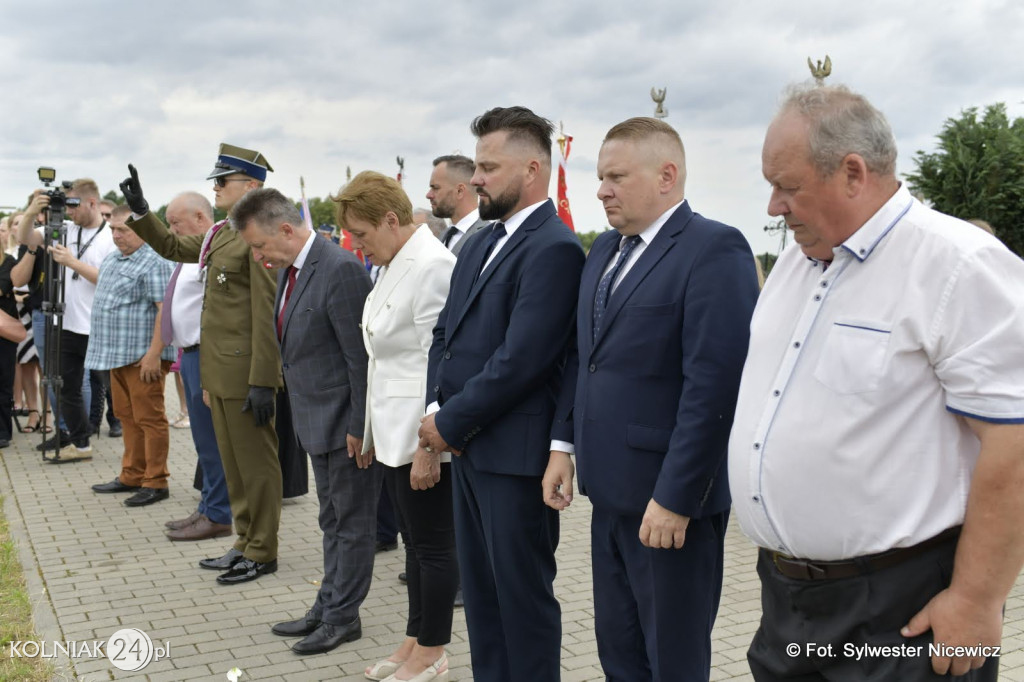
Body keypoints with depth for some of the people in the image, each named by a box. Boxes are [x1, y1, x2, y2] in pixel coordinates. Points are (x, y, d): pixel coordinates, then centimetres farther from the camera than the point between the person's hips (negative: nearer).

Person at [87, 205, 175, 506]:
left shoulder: (154, 263, -14)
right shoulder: (110, 260, 15)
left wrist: (154, 353, -25)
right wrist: (105, 350, 20)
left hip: (143, 356, -9)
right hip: (116, 355, 9)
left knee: (148, 419, -2)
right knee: (127, 417, 16)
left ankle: (155, 482, 5)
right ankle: (131, 476, 26)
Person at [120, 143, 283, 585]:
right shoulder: (221, 234, 13)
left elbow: (267, 316, -20)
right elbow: (174, 248, 30)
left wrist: (262, 383, -21)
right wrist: (139, 211, 19)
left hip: (246, 373, -9)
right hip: (219, 372, 9)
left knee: (256, 462, 3)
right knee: (233, 462, 17)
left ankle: (262, 552, 15)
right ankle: (246, 542, 29)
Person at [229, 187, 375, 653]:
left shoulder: (340, 269, -22)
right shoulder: (287, 270, 7)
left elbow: (360, 356, -21)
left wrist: (360, 427, -18)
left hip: (345, 422, -9)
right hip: (318, 421, 9)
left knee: (352, 522, 6)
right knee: (333, 521, 19)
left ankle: (343, 617, 18)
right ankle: (328, 608, 31)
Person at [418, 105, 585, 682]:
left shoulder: (554, 249, -16)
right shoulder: (480, 244, 13)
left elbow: (521, 359, -21)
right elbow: (446, 332, 15)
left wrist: (449, 423, -13)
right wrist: (435, 410, 0)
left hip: (515, 454, -9)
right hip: (468, 446, 9)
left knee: (523, 593, 5)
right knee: (480, 586, 18)